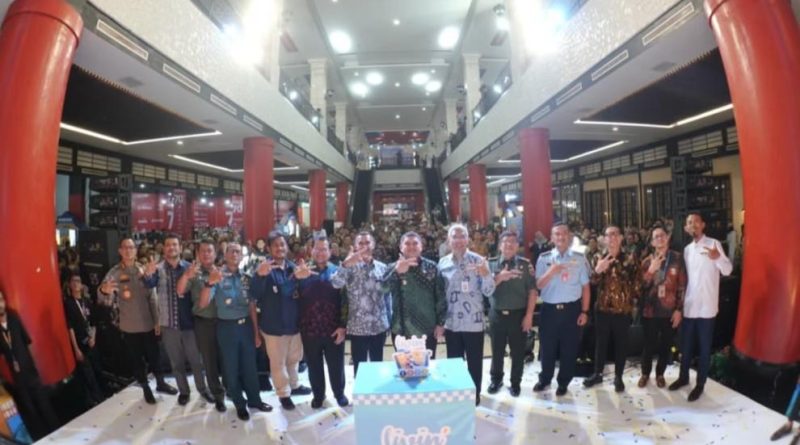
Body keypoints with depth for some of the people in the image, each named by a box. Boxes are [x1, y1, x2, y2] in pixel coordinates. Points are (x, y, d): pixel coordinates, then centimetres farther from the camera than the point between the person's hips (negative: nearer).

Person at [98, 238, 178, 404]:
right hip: (130, 327, -2)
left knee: (154, 356, 13)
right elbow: (106, 300, -25)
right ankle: (146, 389, 29)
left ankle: (160, 383, 32)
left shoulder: (143, 270, -1)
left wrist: (157, 320, 2)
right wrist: (104, 290, -49)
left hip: (148, 324, 2)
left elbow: (152, 298, 4)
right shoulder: (115, 273, -10)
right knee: (137, 359, 11)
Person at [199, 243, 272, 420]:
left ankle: (254, 399, 34)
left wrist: (256, 332, 7)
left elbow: (252, 305, 5)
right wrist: (209, 283, -38)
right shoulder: (218, 276, -10)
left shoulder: (246, 277, 0)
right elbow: (202, 304, -20)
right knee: (231, 368, 12)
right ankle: (240, 404, 29)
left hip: (246, 325, 3)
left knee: (249, 365, 15)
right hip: (227, 327, -3)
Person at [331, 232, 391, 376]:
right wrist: (345, 265, -40)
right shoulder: (350, 267, -5)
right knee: (359, 366, 8)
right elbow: (335, 284, -25)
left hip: (379, 326, 3)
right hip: (358, 327, -3)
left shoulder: (382, 267, 5)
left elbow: (387, 295, 10)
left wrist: (389, 320, 8)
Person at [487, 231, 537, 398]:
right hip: (497, 314, 1)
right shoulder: (491, 264, 1)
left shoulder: (525, 264, -3)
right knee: (497, 351, 13)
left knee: (518, 352, 10)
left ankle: (515, 383, 28)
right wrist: (499, 278, -20)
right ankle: (496, 380, 32)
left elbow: (532, 291, -4)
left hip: (518, 315, -1)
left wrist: (529, 315, -8)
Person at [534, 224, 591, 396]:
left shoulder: (579, 258, 0)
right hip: (549, 309, 0)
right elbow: (538, 285, -3)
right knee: (547, 347, 10)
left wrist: (584, 312, -2)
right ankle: (544, 379, 30)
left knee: (569, 348, 10)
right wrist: (550, 272, -20)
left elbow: (585, 287, 2)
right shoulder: (543, 258, 0)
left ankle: (563, 382, 28)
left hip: (572, 309, 0)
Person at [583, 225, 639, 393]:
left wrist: (631, 301, -5)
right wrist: (598, 270, -23)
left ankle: (618, 377, 22)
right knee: (600, 342, 10)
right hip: (602, 307, 1)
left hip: (623, 309, -1)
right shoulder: (598, 258, 4)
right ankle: (597, 373, 24)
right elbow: (592, 282, -5)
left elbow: (635, 282, 2)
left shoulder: (629, 258, 1)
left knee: (621, 343, 8)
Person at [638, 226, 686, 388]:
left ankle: (660, 374, 30)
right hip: (650, 311, 1)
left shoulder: (677, 258, -2)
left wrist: (679, 309, -4)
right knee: (649, 345, 5)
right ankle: (645, 373, 25)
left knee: (666, 345, 10)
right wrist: (651, 270, -18)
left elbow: (682, 286, -1)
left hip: (670, 311, 0)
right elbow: (641, 286, -3)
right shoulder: (647, 261, 3)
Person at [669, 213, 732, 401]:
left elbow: (727, 270, -17)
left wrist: (718, 257, -37)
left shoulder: (714, 244, -7)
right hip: (689, 304, 6)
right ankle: (684, 377, 30)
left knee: (704, 347, 4)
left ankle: (700, 384, 15)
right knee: (685, 344, 15)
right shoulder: (687, 249, 11)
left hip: (706, 305, -5)